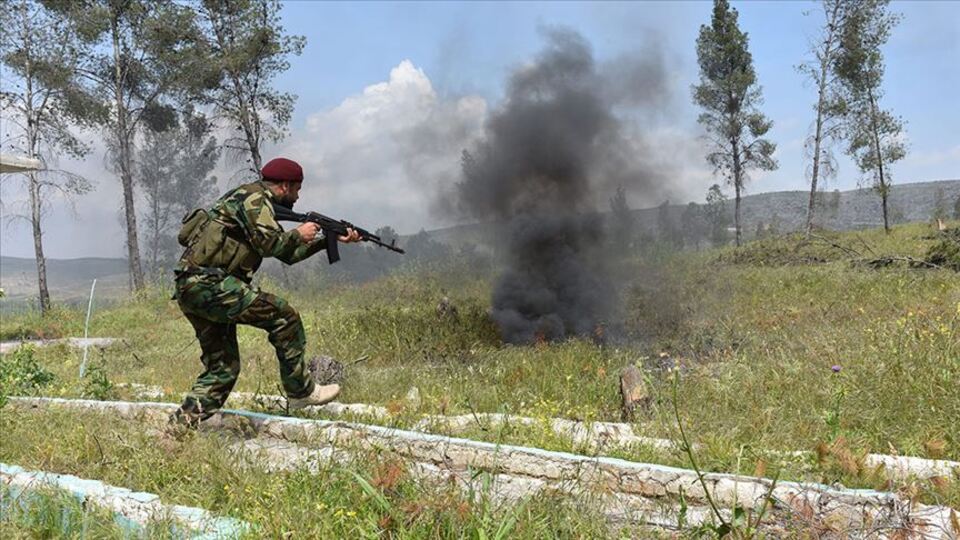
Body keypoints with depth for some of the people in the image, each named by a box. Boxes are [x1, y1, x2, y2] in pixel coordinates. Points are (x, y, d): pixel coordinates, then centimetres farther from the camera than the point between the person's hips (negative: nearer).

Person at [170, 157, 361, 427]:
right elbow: (269, 244, -19)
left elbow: (287, 253, 29)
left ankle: (181, 424, 8)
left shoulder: (259, 203, 26)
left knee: (223, 367, 11)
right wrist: (299, 234, 0)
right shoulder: (254, 197, -4)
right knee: (283, 316, -7)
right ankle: (301, 392, 1)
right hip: (207, 281, -10)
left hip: (190, 289, 10)